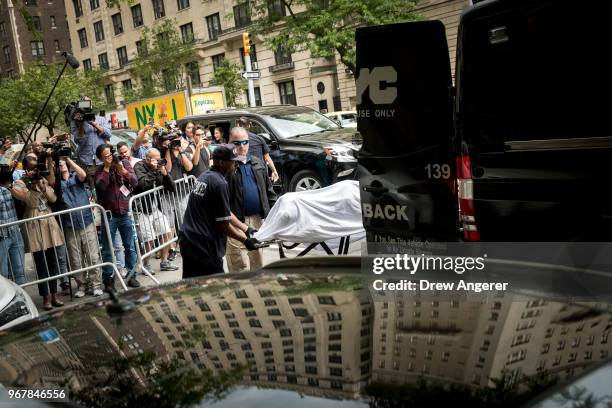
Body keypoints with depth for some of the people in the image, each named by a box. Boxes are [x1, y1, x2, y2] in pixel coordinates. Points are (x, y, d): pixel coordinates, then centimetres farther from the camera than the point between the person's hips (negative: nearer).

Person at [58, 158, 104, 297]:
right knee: (76, 259, 3)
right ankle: (81, 285, 14)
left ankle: (96, 285, 5)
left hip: (87, 222, -1)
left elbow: (83, 175, -12)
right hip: (70, 227, 1)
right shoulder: (57, 182, 12)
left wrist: (69, 159, -14)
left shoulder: (76, 176, 9)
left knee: (93, 256, -2)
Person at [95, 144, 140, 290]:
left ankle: (131, 275, 19)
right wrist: (107, 168, -14)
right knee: (107, 250, 3)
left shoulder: (125, 164, 5)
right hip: (109, 214, -1)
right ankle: (108, 278, 13)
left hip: (126, 212, 2)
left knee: (130, 247, 7)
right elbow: (100, 186, -16)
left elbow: (135, 182, -5)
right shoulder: (100, 170, 1)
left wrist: (122, 169, -17)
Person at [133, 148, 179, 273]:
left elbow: (172, 189, 2)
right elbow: (142, 184, -26)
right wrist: (153, 170, -19)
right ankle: (146, 266, 11)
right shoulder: (139, 167, -7)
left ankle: (164, 262, 22)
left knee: (167, 233, 8)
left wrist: (165, 173, -11)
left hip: (156, 208, 6)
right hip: (144, 209, -6)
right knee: (149, 240, -7)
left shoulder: (158, 168, 8)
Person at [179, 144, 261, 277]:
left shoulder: (205, 176, 12)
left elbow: (225, 212, 17)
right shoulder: (219, 183, -17)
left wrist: (246, 229, 17)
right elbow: (223, 224, -14)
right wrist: (245, 240, -2)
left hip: (187, 241, 10)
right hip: (204, 246, -9)